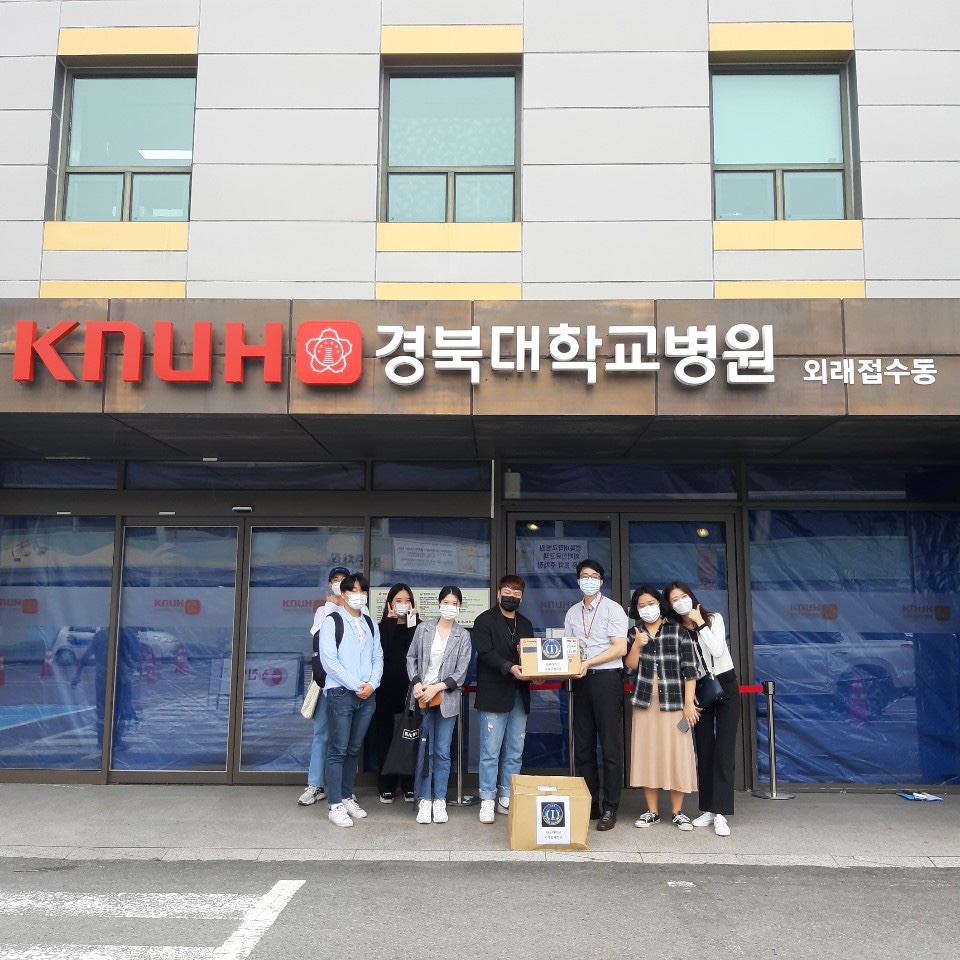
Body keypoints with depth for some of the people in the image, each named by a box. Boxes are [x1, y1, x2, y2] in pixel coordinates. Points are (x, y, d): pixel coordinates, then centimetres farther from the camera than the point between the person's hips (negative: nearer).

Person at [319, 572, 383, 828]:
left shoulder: (371, 624, 14)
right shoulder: (332, 621, -3)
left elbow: (378, 658, 11)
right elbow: (328, 660, -11)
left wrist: (372, 684, -7)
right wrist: (356, 686, -13)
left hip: (368, 695, 5)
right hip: (341, 693, -5)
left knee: (353, 750, 12)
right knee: (338, 750, -3)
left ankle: (347, 797, 21)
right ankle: (335, 805, 3)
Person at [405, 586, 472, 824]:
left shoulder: (463, 636, 3)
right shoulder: (424, 628, 4)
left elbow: (460, 672, -1)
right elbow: (411, 658, 6)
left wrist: (436, 688, -11)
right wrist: (416, 683, -8)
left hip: (447, 698, 0)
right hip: (423, 696, 0)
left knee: (442, 751, 4)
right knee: (424, 750, 0)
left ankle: (440, 801, 14)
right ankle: (424, 801, 9)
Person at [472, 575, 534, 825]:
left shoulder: (525, 624, 17)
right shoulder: (485, 621, -2)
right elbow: (486, 653, -13)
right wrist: (509, 668, -27)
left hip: (519, 695, 6)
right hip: (494, 694, -6)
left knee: (515, 752, 9)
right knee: (491, 751, -3)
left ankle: (507, 799, 17)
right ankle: (488, 801, 5)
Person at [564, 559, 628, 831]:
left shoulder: (612, 609, -3)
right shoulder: (572, 612, 13)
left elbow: (620, 648, -10)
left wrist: (588, 662, -18)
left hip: (606, 678, -5)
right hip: (581, 681, 6)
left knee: (610, 746, -2)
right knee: (583, 746, 8)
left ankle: (609, 809, 5)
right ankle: (589, 804, 18)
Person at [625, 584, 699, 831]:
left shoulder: (678, 631, 0)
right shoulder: (635, 632, 10)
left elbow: (689, 670, -2)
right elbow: (631, 665, -1)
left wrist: (689, 703, -8)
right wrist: (636, 645, -18)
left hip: (673, 702, -2)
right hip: (645, 702, 3)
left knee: (676, 754, -1)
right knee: (647, 754, 3)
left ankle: (677, 812, 9)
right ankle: (652, 811, 12)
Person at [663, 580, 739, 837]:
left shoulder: (714, 619, -5)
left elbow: (717, 650, -20)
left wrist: (700, 624, -18)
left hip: (725, 686, -2)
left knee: (723, 750, -9)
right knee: (704, 751, 4)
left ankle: (720, 813, -11)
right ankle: (708, 810, 12)